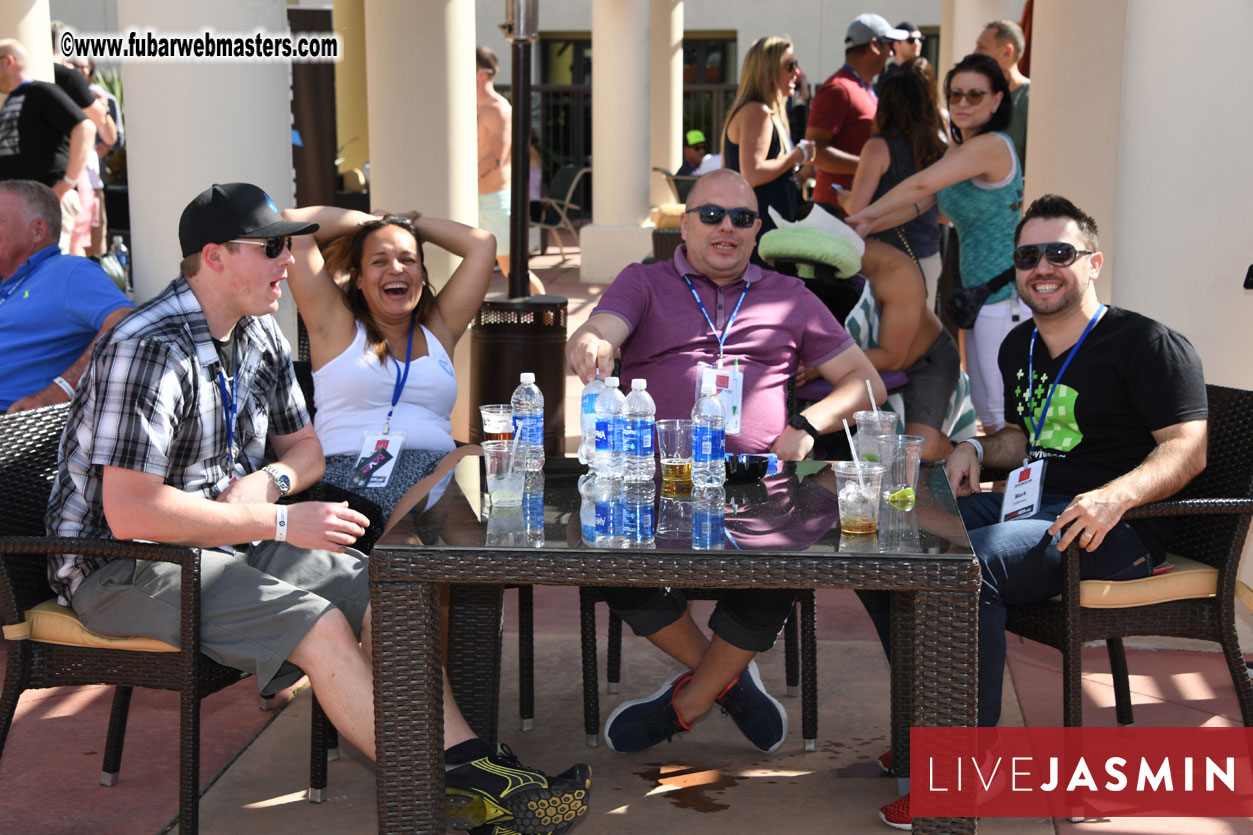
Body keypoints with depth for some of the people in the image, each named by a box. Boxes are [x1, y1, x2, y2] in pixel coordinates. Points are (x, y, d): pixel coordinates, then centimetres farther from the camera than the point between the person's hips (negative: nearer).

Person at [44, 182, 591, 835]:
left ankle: (468, 763, -14)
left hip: (225, 537, 9)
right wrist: (282, 522, -24)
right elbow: (129, 514, -27)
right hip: (123, 563, -9)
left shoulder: (260, 335, 8)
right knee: (320, 627, -26)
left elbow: (304, 446, 18)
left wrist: (268, 481, -8)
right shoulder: (150, 350, -21)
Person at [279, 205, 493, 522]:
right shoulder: (336, 325, 15)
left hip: (437, 472, 3)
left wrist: (411, 222, 34)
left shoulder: (439, 330, 24)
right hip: (350, 471, -3)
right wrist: (370, 221, 27)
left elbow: (482, 243, 27)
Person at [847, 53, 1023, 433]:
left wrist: (863, 215, -18)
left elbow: (922, 185, -27)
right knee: (986, 406, 16)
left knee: (1004, 412, -4)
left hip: (1007, 295, -10)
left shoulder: (992, 146, -18)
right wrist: (867, 227, -4)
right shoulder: (958, 148, 13)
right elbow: (919, 202, 10)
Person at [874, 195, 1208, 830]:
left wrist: (1116, 496, -30)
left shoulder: (1149, 344, -5)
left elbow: (1187, 449, -12)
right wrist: (978, 450, 9)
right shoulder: (1019, 347, 19)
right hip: (1028, 508, 8)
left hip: (1114, 531, -8)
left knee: (970, 562, -34)